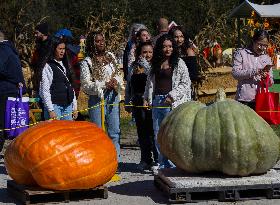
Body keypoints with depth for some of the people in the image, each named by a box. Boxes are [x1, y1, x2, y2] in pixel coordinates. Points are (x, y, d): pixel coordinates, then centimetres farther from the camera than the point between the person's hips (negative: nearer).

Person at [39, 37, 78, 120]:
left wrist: (74, 107, 14)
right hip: (55, 106, -6)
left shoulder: (65, 66, 17)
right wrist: (50, 110, -15)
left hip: (68, 106, 6)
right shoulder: (48, 67, -4)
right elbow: (45, 91, -9)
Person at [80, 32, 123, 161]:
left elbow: (118, 74, 18)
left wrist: (116, 82, -5)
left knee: (114, 131, 7)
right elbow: (85, 85, -10)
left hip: (113, 97, 5)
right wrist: (104, 85, -18)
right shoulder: (87, 62, -6)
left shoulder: (110, 56, 11)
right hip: (97, 99, -5)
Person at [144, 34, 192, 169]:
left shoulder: (178, 63, 2)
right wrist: (146, 98, 10)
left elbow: (185, 83, -2)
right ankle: (162, 164, 15)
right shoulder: (156, 64, 17)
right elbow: (150, 83, 22)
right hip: (157, 101, 6)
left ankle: (172, 164, -5)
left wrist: (172, 96, -11)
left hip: (172, 103, -5)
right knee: (158, 134, 7)